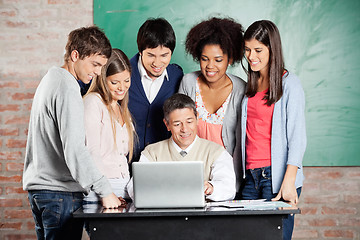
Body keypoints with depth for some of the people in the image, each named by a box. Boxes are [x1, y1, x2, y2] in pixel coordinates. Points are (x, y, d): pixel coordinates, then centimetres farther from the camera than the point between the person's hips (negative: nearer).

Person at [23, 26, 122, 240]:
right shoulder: (67, 88, -16)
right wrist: (105, 191, -24)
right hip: (60, 191, -10)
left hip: (38, 185, 10)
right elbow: (74, 149, -24)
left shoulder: (51, 78, 16)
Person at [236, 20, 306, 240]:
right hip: (251, 175, 6)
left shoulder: (289, 84, -3)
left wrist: (289, 181, -18)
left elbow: (297, 135, -9)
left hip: (277, 175, -6)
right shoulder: (251, 86, 17)